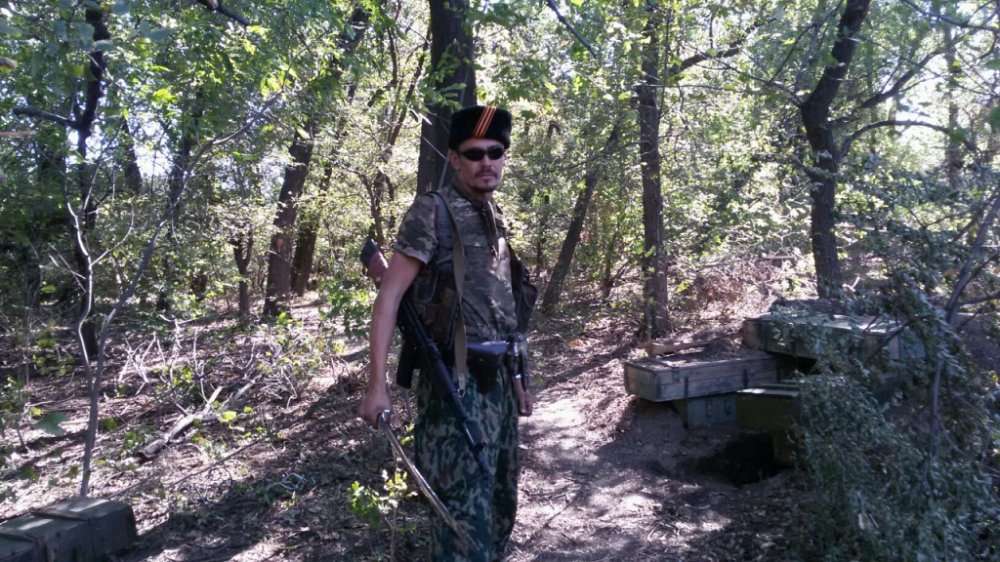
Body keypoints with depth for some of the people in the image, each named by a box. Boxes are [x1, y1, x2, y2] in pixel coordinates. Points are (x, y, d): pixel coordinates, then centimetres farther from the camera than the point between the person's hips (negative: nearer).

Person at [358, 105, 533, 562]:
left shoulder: (496, 220, 14)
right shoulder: (432, 212, -9)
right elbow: (389, 295, -14)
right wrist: (377, 385, -22)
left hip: (497, 382, 8)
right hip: (456, 385, -8)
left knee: (500, 506, 18)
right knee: (465, 514, -6)